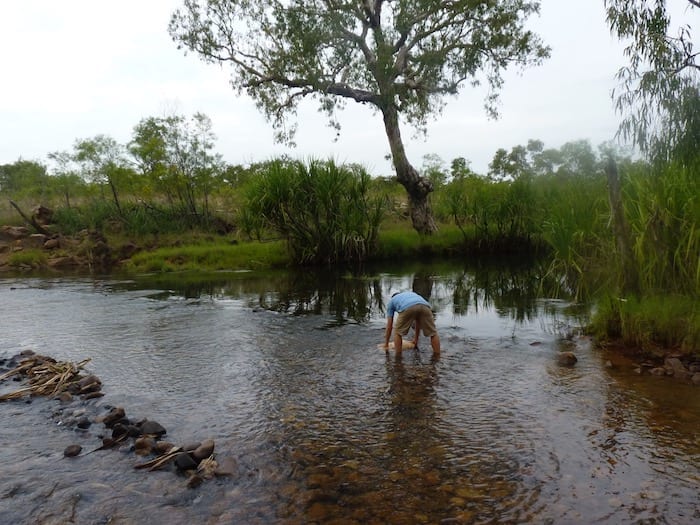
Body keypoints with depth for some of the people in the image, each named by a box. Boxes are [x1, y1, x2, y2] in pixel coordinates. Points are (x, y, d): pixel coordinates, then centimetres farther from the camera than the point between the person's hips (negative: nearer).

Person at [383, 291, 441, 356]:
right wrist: (416, 338, 59)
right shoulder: (412, 294, 47)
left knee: (398, 332, 20)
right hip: (424, 305, 3)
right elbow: (418, 320, 49)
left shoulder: (391, 301, 38)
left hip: (407, 308, -3)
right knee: (433, 333, 19)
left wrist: (386, 345, 45)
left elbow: (389, 326, 36)